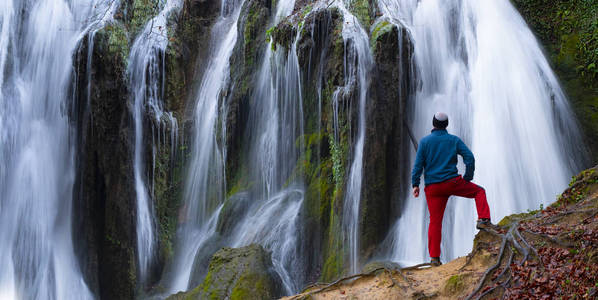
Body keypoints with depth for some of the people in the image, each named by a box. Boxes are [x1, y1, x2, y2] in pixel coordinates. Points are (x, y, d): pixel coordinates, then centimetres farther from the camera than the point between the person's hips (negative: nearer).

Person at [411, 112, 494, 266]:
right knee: (479, 191, 21)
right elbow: (470, 158, -3)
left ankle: (434, 257, 3)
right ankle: (483, 220, 3)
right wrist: (467, 179, 5)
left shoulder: (424, 141, 3)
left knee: (435, 221, 5)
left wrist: (415, 184, 1)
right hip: (452, 182, -1)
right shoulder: (454, 140, 4)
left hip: (432, 187, 2)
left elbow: (418, 164, -3)